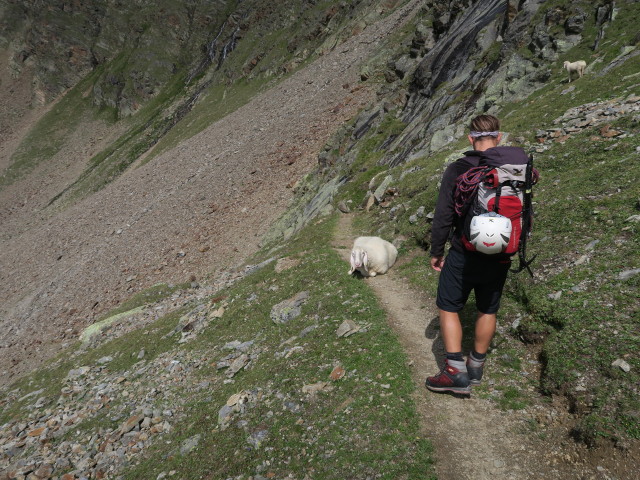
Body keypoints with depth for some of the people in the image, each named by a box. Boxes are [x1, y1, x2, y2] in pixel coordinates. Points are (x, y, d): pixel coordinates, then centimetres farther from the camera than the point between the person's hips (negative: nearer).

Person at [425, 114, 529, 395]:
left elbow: (443, 216, -10)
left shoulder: (458, 170, -13)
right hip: (500, 257, 4)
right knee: (487, 311, 17)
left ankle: (455, 372, 7)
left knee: (448, 308, 11)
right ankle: (476, 368, 32)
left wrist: (436, 251, 1)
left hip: (464, 255, -3)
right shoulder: (518, 165, -4)